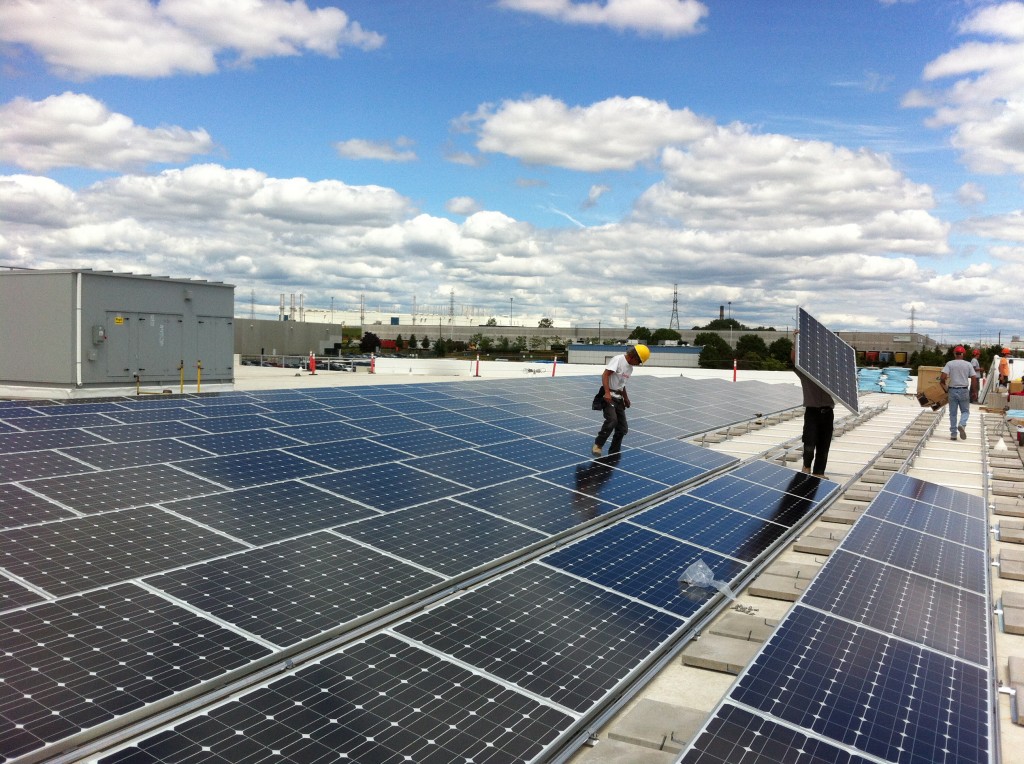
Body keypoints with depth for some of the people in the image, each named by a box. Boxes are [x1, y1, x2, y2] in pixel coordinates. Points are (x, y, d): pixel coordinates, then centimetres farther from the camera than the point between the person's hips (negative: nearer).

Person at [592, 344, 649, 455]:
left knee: (623, 428, 6)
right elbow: (605, 375, -20)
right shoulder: (618, 359, -11)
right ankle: (598, 445, -15)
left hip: (618, 398, 9)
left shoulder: (630, 367, 15)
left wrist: (626, 398, 21)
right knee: (612, 420, -28)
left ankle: (614, 453, 19)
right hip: (609, 396, -9)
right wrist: (607, 392, -31)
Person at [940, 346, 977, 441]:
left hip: (952, 390, 0)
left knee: (953, 413, 7)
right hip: (964, 390, 0)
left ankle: (953, 433, 7)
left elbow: (942, 377, -14)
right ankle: (962, 425, -17)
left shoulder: (949, 364, -2)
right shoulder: (968, 364, 1)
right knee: (965, 411, 11)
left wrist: (943, 385, 4)